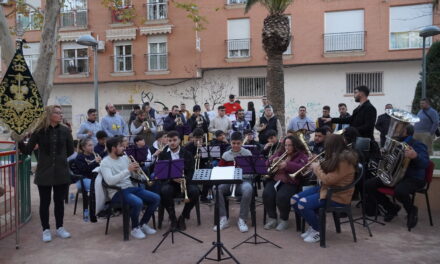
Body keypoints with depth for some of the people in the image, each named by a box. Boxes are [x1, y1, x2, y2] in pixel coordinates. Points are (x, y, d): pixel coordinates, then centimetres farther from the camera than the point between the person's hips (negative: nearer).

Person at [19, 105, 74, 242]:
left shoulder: (65, 130, -1)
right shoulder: (39, 131, -7)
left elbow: (70, 151, 10)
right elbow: (27, 151, -6)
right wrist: (19, 142, -20)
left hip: (61, 172, 2)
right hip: (44, 172, -2)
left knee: (59, 201, 12)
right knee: (45, 202, 8)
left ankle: (60, 227, 27)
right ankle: (46, 230, 23)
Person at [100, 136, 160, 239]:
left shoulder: (124, 158, 11)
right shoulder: (105, 162, -9)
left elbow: (134, 175, 18)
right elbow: (109, 181, -25)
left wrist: (136, 170, -7)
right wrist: (127, 170, -25)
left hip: (130, 187, 7)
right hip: (117, 192, -7)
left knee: (156, 198, -8)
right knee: (138, 202, -34)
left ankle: (143, 224, 9)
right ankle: (135, 228, -7)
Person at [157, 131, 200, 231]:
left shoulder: (187, 154, 6)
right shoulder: (163, 155, 5)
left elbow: (191, 171, 1)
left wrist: (186, 180, -22)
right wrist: (172, 178, -22)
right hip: (169, 182, -1)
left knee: (195, 191, -29)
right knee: (165, 191, -34)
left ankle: (182, 218, -5)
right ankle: (173, 219, -12)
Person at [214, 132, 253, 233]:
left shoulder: (247, 153, 6)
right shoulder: (226, 155, 11)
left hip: (243, 179, -2)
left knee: (248, 189, -37)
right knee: (217, 188, -29)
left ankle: (242, 220, -22)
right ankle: (223, 219, -20)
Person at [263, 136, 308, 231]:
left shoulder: (301, 155, 4)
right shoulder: (279, 153, 19)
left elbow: (302, 168, -16)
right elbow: (267, 164, 17)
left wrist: (287, 164, -26)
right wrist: (272, 161, -7)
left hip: (290, 182, -4)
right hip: (275, 180, 4)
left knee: (281, 197, -32)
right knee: (267, 194, -26)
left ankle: (284, 219, -3)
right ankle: (272, 218, -4)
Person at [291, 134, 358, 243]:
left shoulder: (345, 160, -22)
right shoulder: (336, 156, 8)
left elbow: (328, 180, -23)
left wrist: (316, 167, -10)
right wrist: (318, 164, 7)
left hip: (337, 195, -10)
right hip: (325, 188, 10)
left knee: (303, 204, -26)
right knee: (294, 200, -3)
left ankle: (317, 231, -3)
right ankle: (313, 226, 11)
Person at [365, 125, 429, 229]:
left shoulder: (417, 145, -12)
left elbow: (425, 164, -28)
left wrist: (415, 156, -47)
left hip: (413, 179, -7)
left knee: (399, 191, -41)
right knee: (369, 185, -8)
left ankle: (412, 211, -4)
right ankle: (392, 208, 9)